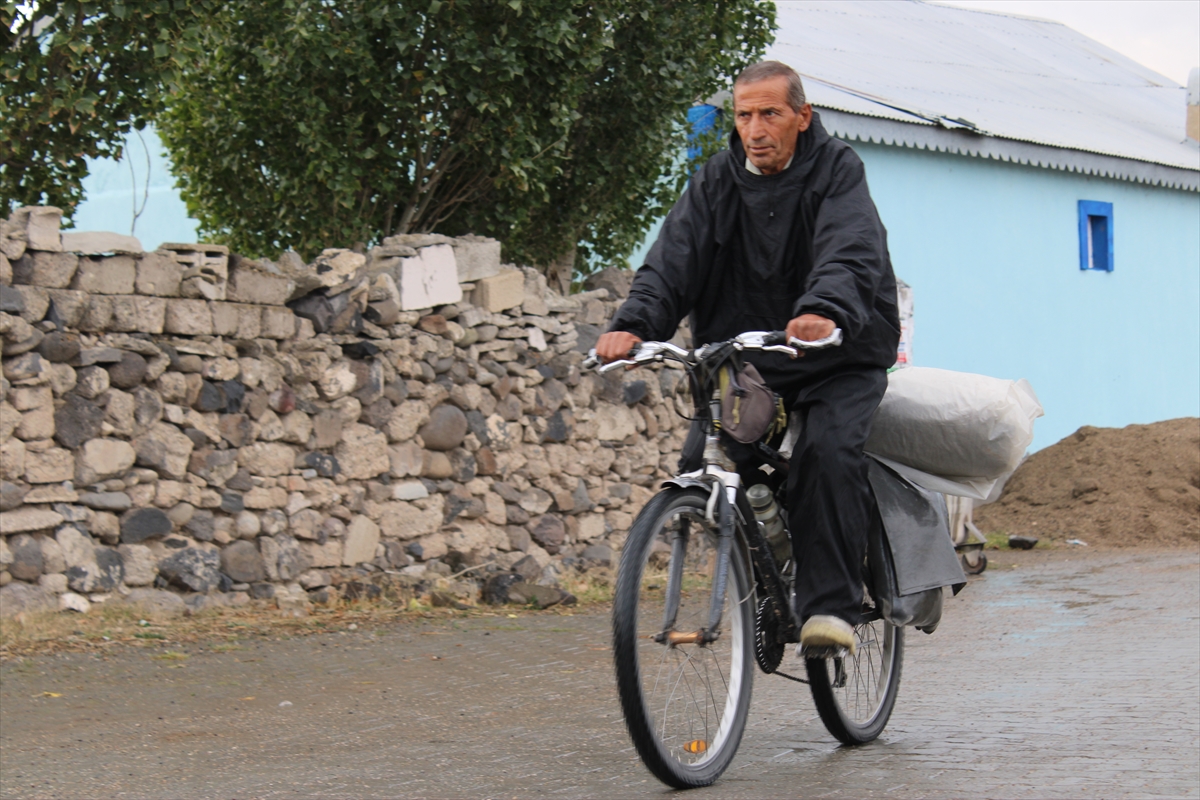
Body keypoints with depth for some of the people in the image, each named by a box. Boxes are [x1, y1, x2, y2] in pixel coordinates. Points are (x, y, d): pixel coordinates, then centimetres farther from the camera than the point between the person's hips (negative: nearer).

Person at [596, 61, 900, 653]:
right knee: (701, 460, -17)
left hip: (839, 364, -4)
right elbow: (674, 259, -8)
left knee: (827, 451, -30)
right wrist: (633, 324, -28)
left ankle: (830, 606, -26)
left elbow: (851, 254, -25)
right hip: (745, 363, 4)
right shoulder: (716, 182, 5)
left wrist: (826, 312, -47)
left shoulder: (836, 171, -7)